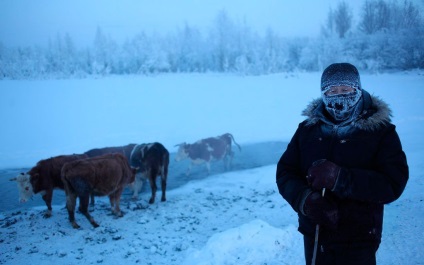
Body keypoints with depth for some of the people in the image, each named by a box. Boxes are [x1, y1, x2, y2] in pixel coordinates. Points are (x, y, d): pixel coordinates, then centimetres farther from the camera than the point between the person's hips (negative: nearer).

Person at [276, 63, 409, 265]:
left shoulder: (381, 131, -7)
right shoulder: (308, 128, 2)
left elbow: (392, 185, -17)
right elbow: (285, 172, -1)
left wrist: (339, 177, -28)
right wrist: (304, 198, -21)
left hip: (358, 242, -3)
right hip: (314, 235, 3)